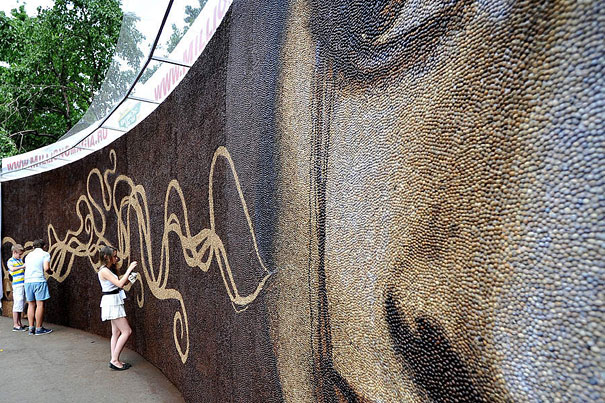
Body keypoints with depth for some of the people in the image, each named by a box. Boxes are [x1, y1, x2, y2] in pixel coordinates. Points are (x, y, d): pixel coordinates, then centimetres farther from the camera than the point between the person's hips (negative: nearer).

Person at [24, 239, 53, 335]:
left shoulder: (28, 255, 19)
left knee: (31, 305, 11)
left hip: (28, 281, 6)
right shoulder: (45, 254, 1)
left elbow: (26, 267, 15)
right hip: (39, 280, -6)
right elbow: (46, 268, -10)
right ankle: (39, 329, 0)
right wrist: (50, 272, 11)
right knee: (40, 304, -2)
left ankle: (31, 328, 12)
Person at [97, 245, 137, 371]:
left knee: (116, 332, 12)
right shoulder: (104, 271, -17)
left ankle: (114, 360, 16)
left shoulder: (110, 269, 12)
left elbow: (119, 283, 15)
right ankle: (114, 360, -2)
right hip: (111, 302, -10)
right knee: (127, 331, -9)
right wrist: (129, 269, -21)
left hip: (114, 302, 10)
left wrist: (129, 278, 3)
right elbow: (120, 283, -24)